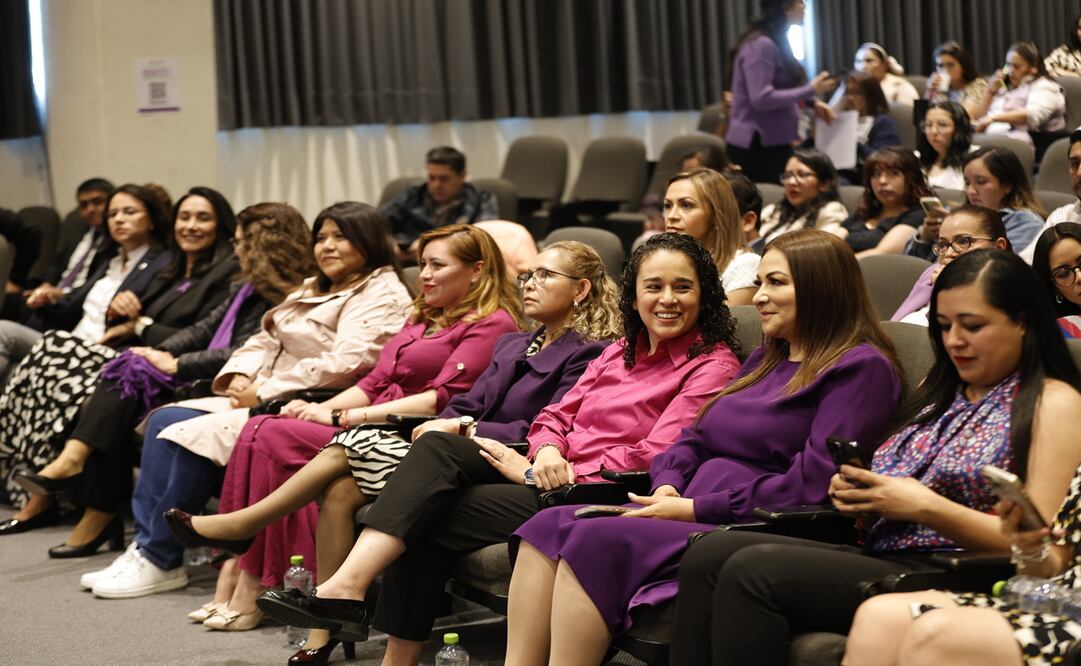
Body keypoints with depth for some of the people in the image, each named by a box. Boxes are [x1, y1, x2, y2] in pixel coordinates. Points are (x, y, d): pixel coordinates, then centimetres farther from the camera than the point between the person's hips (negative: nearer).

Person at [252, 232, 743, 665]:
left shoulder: (714, 366, -4)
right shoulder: (623, 350, 21)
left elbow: (652, 459, -14)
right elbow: (558, 414, 18)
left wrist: (536, 475, -13)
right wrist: (547, 453, -9)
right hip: (556, 474, 7)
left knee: (430, 514, -16)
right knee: (439, 446, -16)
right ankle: (348, 585, -23)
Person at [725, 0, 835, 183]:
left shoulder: (775, 42, 14)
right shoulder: (761, 45, -17)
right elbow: (761, 99, -24)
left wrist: (810, 102, 9)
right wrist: (810, 90, -18)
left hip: (773, 143, 9)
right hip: (757, 146, -9)